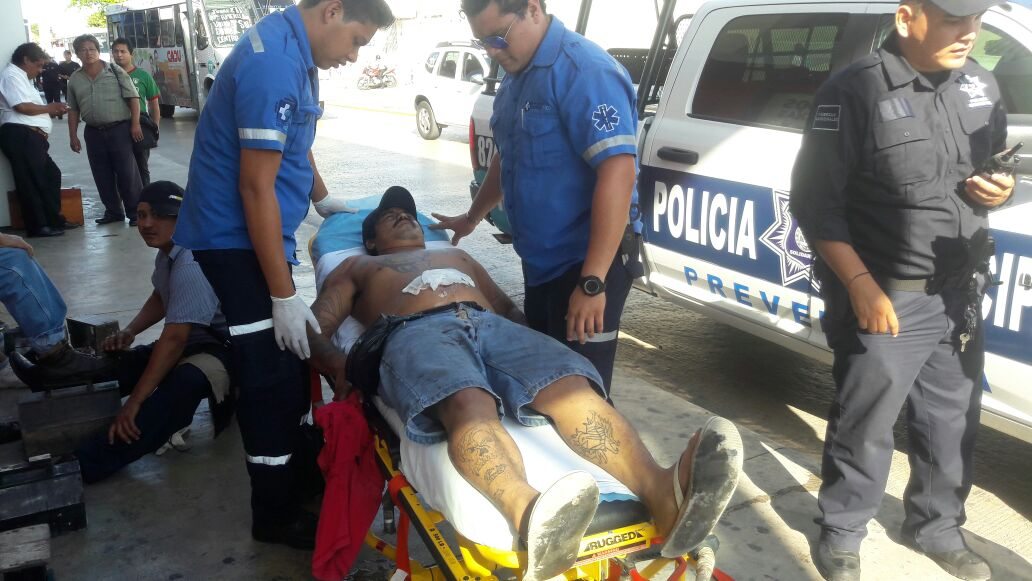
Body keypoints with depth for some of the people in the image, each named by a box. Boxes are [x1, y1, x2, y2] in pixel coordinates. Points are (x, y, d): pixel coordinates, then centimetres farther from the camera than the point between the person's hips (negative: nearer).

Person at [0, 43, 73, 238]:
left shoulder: (20, 77, 25)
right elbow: (23, 107, -19)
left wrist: (51, 111, 11)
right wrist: (49, 107, -6)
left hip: (30, 136, 11)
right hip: (20, 136, -11)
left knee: (50, 175, 14)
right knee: (31, 181, -6)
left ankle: (54, 220, 21)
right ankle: (38, 225, 0)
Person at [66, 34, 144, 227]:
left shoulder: (115, 71, -1)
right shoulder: (75, 79, 9)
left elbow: (133, 98, -4)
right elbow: (73, 110, 14)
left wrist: (135, 124, -12)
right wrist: (73, 136, 9)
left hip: (119, 129, -4)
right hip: (93, 133, 4)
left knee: (127, 173, -4)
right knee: (102, 176, 7)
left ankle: (135, 212, 3)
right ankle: (113, 211, 18)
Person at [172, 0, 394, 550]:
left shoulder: (292, 50, 8)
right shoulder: (273, 62, -24)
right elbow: (256, 188, -25)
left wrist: (323, 199, 36)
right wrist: (284, 297, -22)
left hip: (252, 232, 10)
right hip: (236, 238, -10)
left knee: (290, 369, 15)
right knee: (271, 375, -3)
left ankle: (293, 470, 33)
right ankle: (275, 514, 12)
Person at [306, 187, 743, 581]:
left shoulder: (458, 256, 45)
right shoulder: (357, 268, 35)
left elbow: (508, 307, 36)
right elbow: (313, 326, 20)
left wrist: (535, 349, 10)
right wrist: (334, 362, -7)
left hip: (492, 325, 4)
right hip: (416, 332, -3)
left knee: (572, 385, -31)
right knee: (470, 404, -42)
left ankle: (662, 494, -56)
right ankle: (531, 515, -71)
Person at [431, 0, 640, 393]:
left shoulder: (583, 70, -18)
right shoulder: (516, 77, 11)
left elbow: (618, 172, -26)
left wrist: (593, 281, -29)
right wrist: (472, 218, 37)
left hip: (584, 265, -9)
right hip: (540, 262, 9)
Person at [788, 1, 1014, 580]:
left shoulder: (981, 83, 6)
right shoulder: (856, 90, -16)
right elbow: (815, 200, -16)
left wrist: (1002, 187, -3)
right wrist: (861, 284, -21)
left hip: (961, 294, 7)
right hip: (886, 298, -6)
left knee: (953, 423, 18)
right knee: (865, 427, 6)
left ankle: (938, 528, 40)